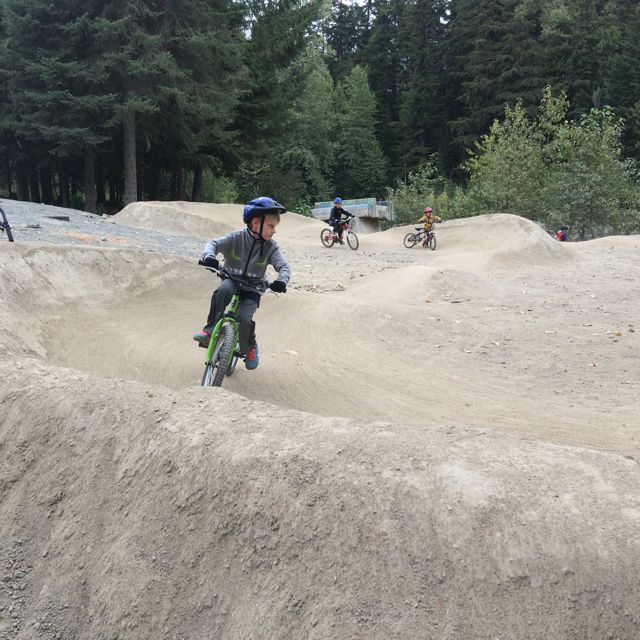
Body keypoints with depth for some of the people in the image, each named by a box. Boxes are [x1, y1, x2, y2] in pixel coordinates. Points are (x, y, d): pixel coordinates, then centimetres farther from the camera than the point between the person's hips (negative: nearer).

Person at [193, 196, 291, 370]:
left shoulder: (271, 246, -9)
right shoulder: (237, 238, -13)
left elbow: (284, 266, -15)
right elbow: (214, 243, -20)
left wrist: (282, 280, -38)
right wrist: (209, 256, -44)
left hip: (252, 289, 0)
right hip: (231, 280, 0)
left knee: (244, 318, -23)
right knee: (223, 289, -36)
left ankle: (250, 348, 9)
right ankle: (210, 329, -22)